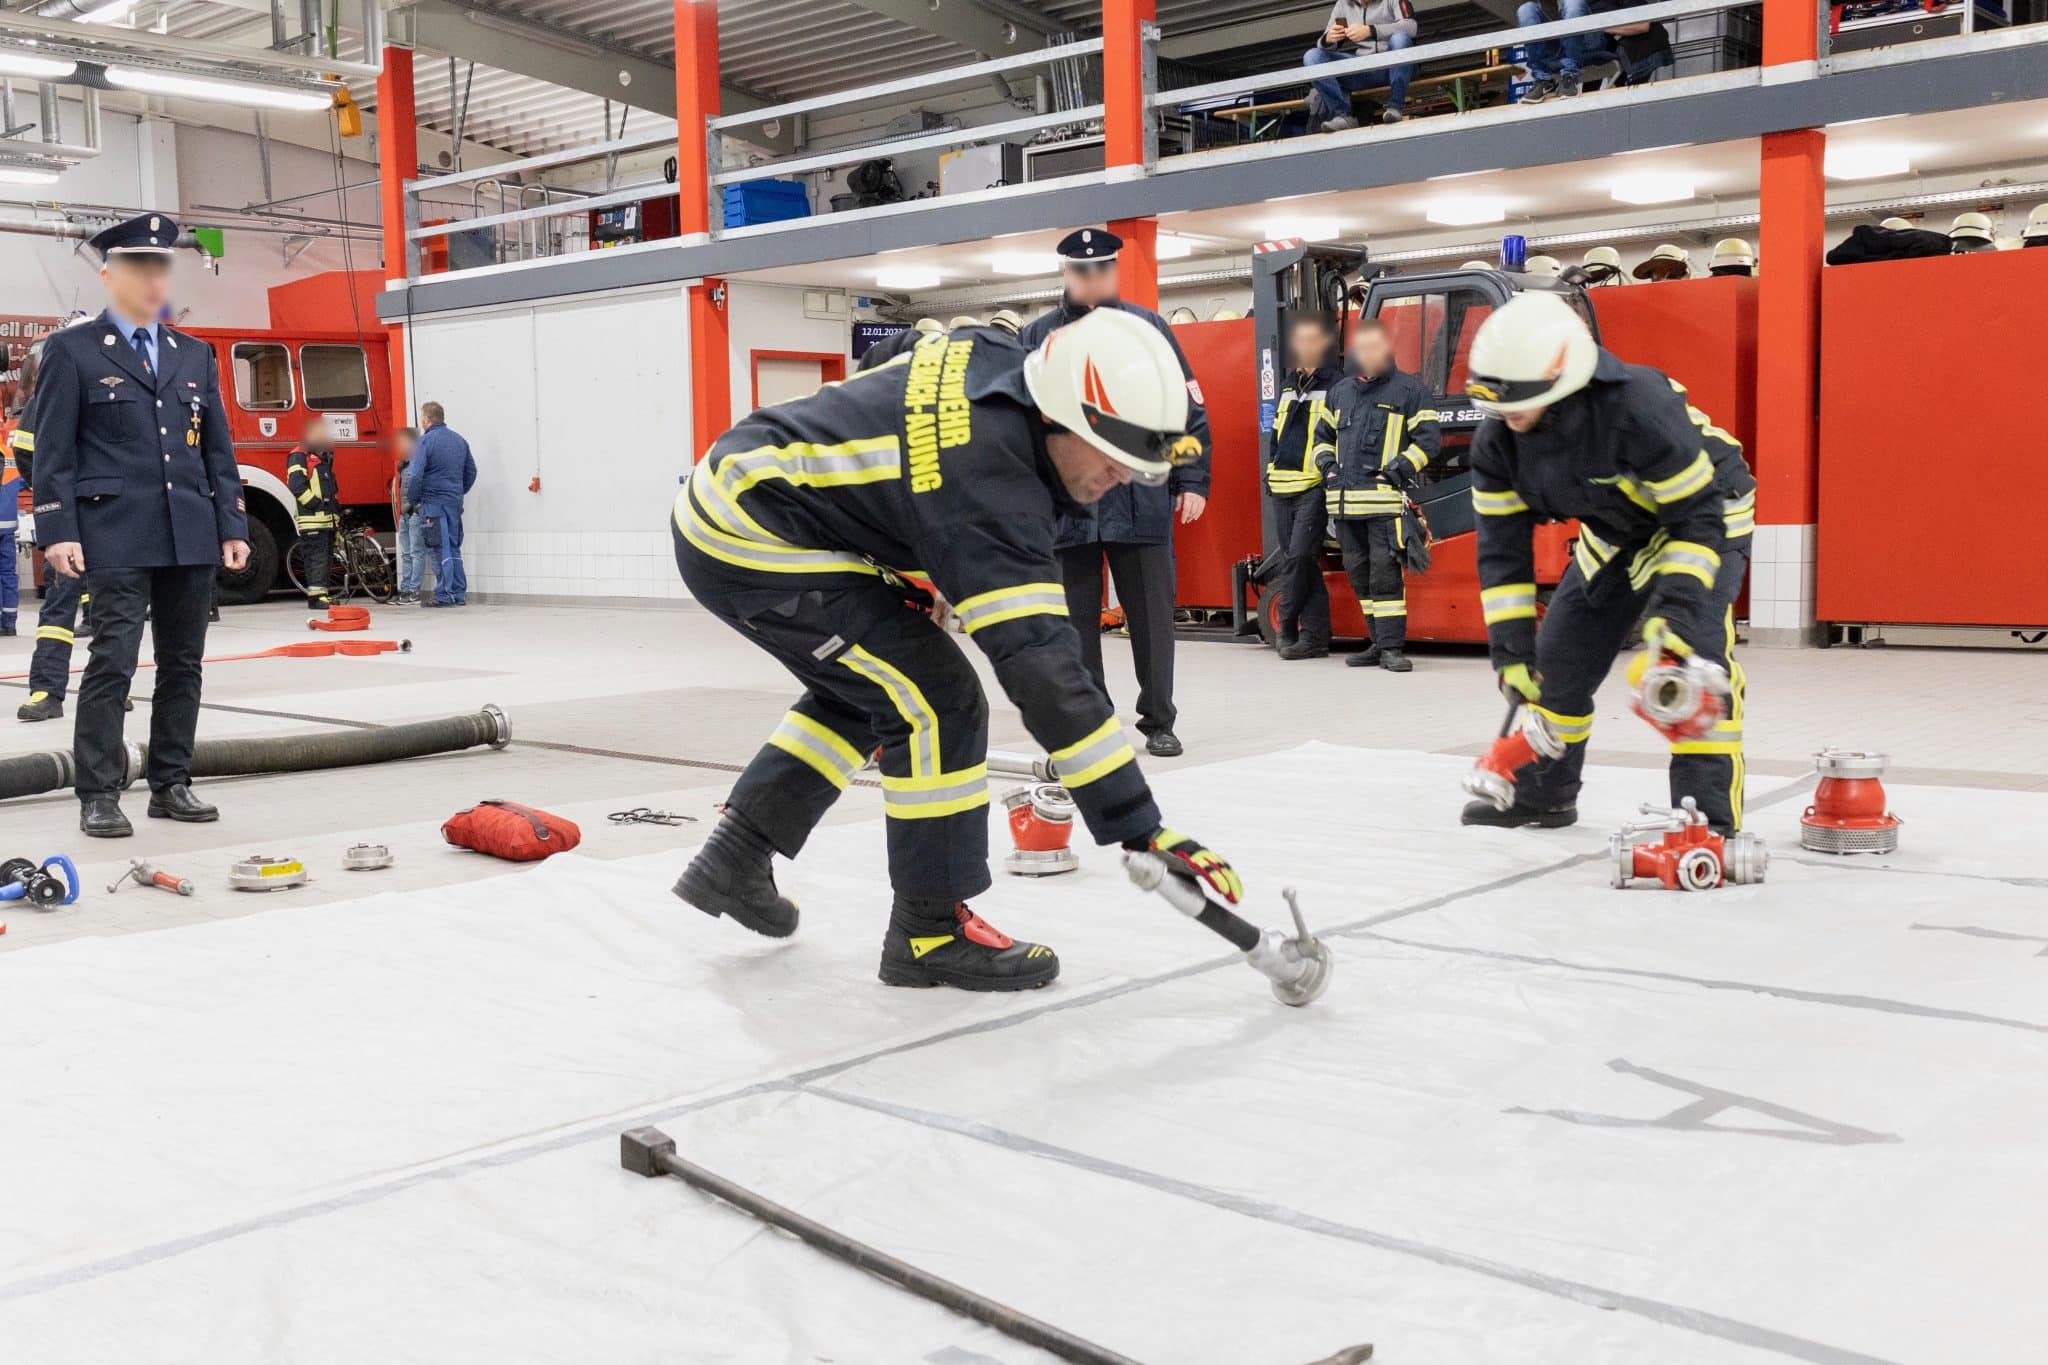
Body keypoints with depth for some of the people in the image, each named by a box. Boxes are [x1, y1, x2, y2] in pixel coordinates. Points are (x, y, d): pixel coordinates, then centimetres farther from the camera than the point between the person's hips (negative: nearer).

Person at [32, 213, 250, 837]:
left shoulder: (196, 355, 16)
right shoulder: (72, 351, 3)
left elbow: (218, 450, 15)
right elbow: (54, 451, -2)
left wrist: (232, 527, 8)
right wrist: (58, 532, -11)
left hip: (191, 538, 5)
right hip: (116, 538, -5)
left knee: (182, 664, 8)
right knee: (113, 662, -8)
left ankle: (171, 785, 17)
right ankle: (98, 796, -2)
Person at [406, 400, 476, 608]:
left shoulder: (425, 441, -11)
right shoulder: (459, 440, 11)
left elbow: (416, 475, -16)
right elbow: (471, 471, 18)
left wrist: (413, 500, -4)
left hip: (433, 503, -6)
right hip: (455, 502, 6)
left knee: (441, 550, -4)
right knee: (454, 548, 12)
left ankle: (444, 596, -3)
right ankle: (459, 594, 14)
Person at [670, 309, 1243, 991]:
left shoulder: (993, 353, -3)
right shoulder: (988, 483, -28)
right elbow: (1041, 670, -33)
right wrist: (1138, 827, -33)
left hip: (721, 495, 10)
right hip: (749, 546, -10)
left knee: (863, 691, 25)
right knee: (937, 701, -12)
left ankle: (733, 859, 31)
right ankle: (930, 931, 0)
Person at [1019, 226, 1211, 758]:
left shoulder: (1148, 327, 6)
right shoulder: (1037, 336, 7)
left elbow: (1189, 407, 6)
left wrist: (1192, 480, 1)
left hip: (1142, 499, -1)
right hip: (1064, 501, 1)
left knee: (1151, 612, 4)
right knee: (1076, 618, 7)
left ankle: (1158, 720, 14)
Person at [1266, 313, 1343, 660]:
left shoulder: (1336, 385, -2)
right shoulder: (1289, 386, 20)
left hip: (1314, 486, -7)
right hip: (1283, 488, 8)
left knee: (1299, 556, -14)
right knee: (1290, 558, 5)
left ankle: (1287, 626, -2)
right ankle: (1315, 636, 8)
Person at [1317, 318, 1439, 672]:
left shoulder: (1410, 390, 1)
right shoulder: (1340, 392, 18)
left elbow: (1427, 440, -3)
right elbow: (1324, 437, 28)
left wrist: (1395, 473, -11)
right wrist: (1328, 467, 10)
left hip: (1386, 500, -6)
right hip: (1344, 500, 6)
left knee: (1385, 573, -11)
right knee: (1359, 574, 9)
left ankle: (1392, 647, -8)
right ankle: (1381, 643, 18)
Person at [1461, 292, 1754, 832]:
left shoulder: (1640, 406, -39)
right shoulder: (1496, 438, -20)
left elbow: (1695, 517, -32)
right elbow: (1502, 545, -14)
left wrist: (1675, 608, -39)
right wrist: (1510, 645, -18)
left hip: (1704, 511, -6)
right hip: (1614, 531, 6)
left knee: (1691, 655, -25)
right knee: (1557, 657, 7)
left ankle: (1710, 818, -21)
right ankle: (1541, 795, 27)